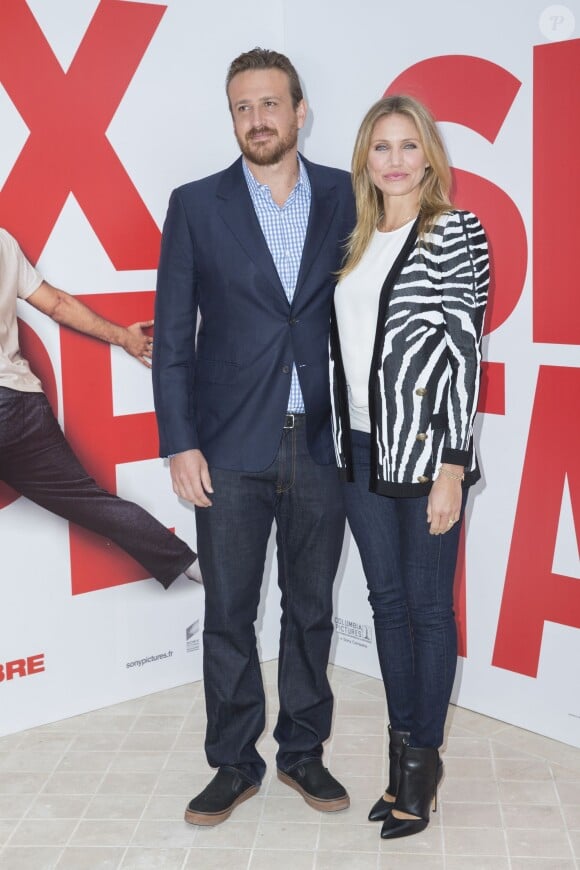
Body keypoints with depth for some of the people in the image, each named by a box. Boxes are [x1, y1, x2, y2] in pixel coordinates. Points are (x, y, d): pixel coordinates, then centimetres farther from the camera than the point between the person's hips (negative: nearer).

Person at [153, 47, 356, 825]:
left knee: (312, 609, 13)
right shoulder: (196, 206, 0)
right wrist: (180, 444, -7)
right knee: (228, 615, 8)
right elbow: (172, 334, -1)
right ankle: (235, 765, 25)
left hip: (321, 444, 1)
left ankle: (303, 752, 31)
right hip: (232, 448, -1)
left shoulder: (346, 198, 3)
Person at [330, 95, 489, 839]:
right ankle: (404, 752, 27)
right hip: (360, 448, 6)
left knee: (427, 604, 5)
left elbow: (462, 353, -11)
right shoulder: (356, 241, 12)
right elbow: (344, 345, 14)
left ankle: (423, 757, 21)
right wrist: (341, 441, 8)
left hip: (425, 450, -6)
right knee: (386, 600, 13)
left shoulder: (457, 235, -5)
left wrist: (449, 468, -15)